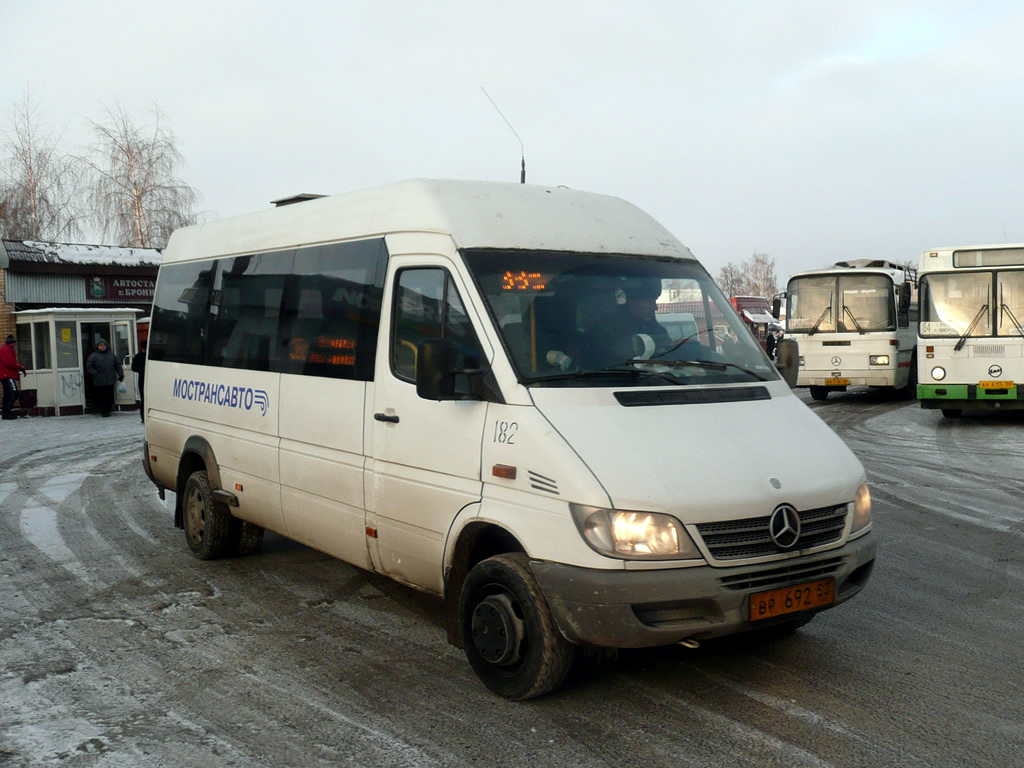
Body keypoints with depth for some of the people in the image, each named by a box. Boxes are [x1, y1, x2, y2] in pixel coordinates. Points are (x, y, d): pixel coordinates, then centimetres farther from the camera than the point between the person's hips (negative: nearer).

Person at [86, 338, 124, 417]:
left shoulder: (111, 355, 15)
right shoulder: (94, 356, 4)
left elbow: (118, 365, 18)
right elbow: (89, 367, 2)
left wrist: (121, 375, 12)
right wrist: (96, 374, -8)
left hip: (110, 381, 3)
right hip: (99, 382, -3)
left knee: (110, 396, 2)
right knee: (101, 397, -3)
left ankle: (107, 410, 13)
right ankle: (103, 411, 3)